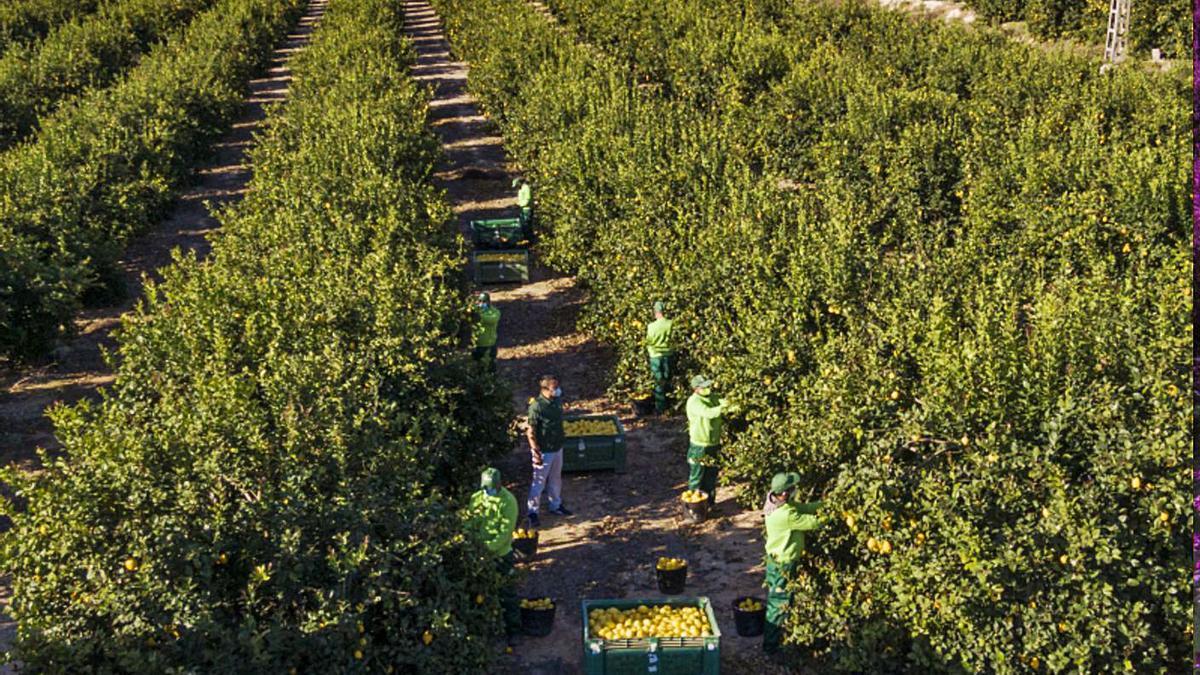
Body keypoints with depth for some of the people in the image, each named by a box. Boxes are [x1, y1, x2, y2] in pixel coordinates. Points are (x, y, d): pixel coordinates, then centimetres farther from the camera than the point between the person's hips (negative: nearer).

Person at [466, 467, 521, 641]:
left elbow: (506, 531, -20)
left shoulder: (508, 501, -16)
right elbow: (470, 524, 3)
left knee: (507, 594, 4)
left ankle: (512, 628, 17)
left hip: (501, 554, -5)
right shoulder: (476, 498, -2)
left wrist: (489, 547, -28)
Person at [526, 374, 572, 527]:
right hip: (544, 451, -7)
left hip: (557, 448, 7)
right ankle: (532, 512, 19)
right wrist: (536, 453, -22)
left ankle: (556, 505, 40)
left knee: (556, 478, 22)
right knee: (539, 482, 5)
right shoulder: (537, 406, -26)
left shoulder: (557, 400, -3)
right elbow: (530, 432, -22)